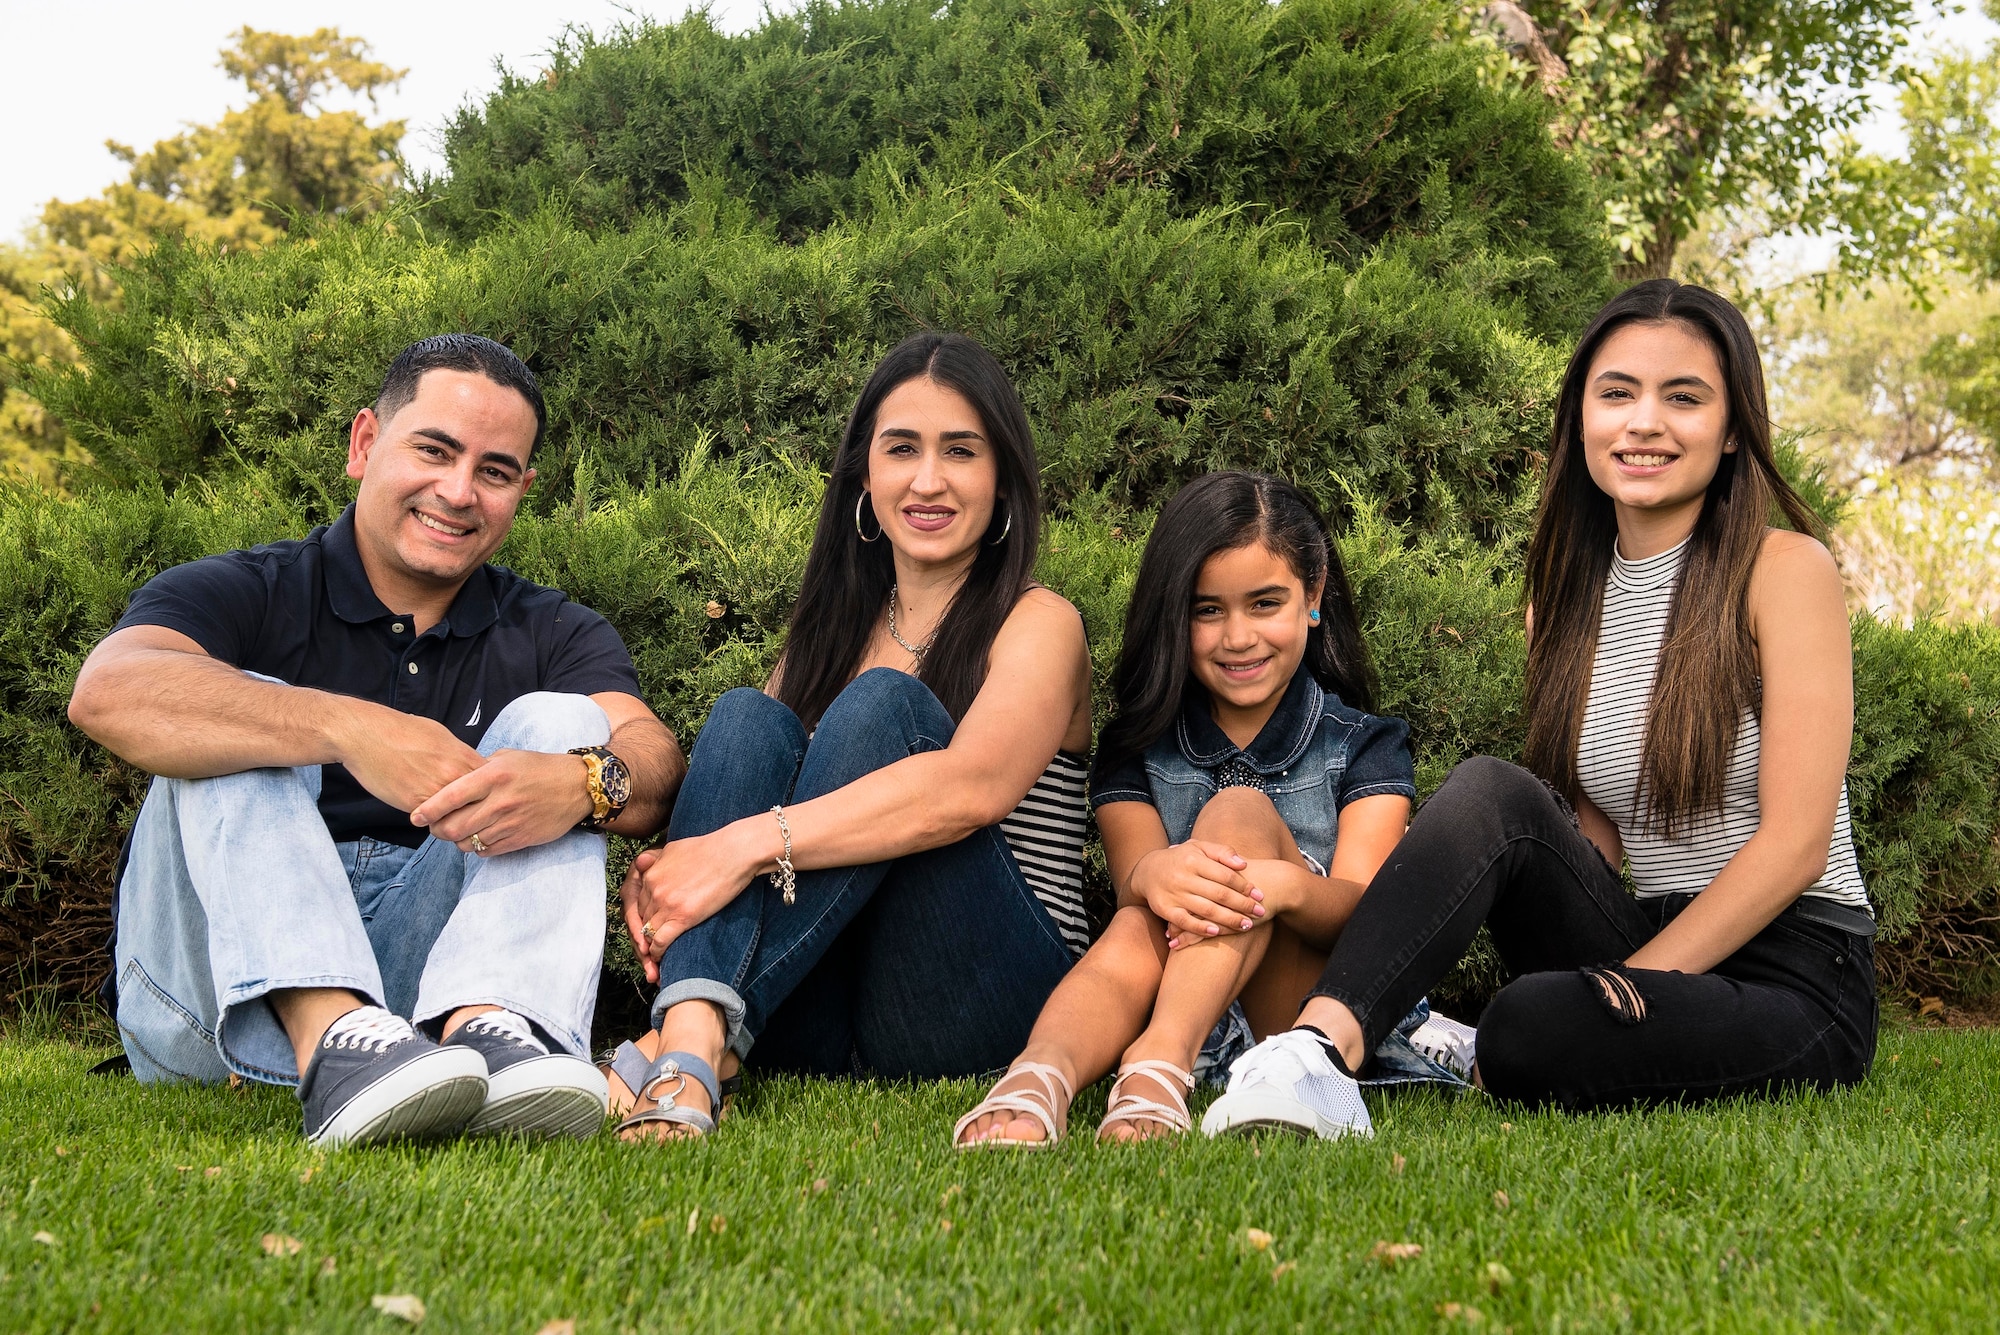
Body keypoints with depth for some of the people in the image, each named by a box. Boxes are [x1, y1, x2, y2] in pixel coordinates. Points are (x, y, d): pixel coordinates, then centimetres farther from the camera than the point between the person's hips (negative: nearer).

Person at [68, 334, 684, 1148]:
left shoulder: (552, 636, 12)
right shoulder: (243, 595, 2)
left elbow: (654, 764, -8)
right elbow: (109, 692, -21)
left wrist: (585, 781, -33)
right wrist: (348, 729, -34)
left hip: (436, 966, 2)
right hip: (222, 980, -1)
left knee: (559, 720, -11)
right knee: (236, 716, -19)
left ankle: (484, 1024, -39)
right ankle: (330, 1041, -44)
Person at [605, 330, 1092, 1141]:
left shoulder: (1039, 624, 1)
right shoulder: (833, 628, 19)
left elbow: (974, 788, -20)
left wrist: (748, 844, -28)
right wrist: (665, 867, -17)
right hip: (816, 1017, 4)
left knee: (883, 705, -22)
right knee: (747, 717, -15)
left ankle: (702, 1045, -35)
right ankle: (692, 1030, -40)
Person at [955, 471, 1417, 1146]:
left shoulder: (1366, 746, 8)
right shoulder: (1137, 749, 12)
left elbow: (1364, 908, -10)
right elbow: (1131, 875, -7)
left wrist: (1286, 886, -37)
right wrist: (1155, 875, -36)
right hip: (1175, 1002, 2)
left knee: (1239, 811, -24)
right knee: (1139, 928, -32)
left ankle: (1161, 1062, -48)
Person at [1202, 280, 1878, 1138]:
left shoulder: (1784, 570, -7)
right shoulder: (1565, 601, 10)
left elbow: (1794, 843, -13)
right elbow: (1590, 840, 12)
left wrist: (1623, 988, -17)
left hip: (1797, 978, -5)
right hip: (1648, 950, 5)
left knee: (1536, 1028, -35)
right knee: (1491, 791, -24)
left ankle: (1469, 1056, -4)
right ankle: (1323, 1047, -35)